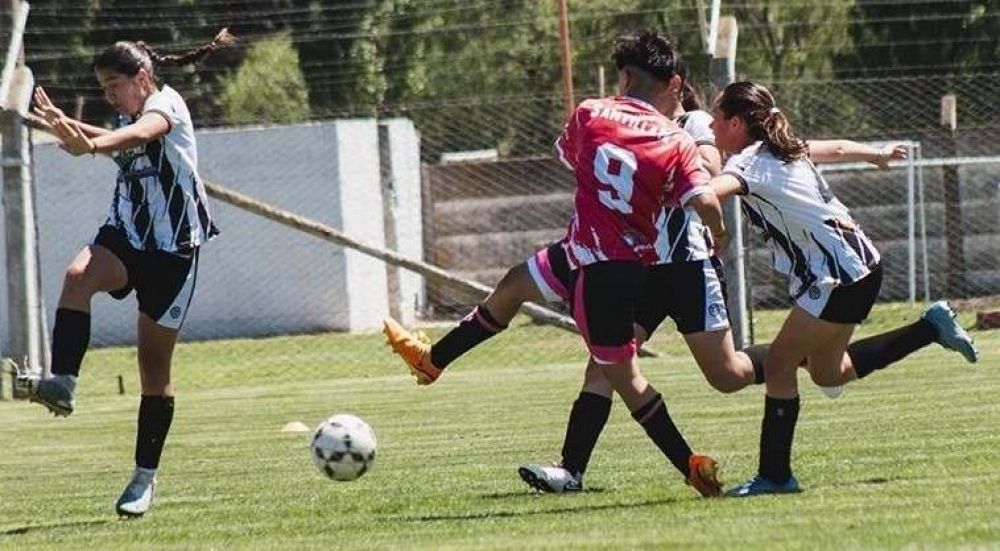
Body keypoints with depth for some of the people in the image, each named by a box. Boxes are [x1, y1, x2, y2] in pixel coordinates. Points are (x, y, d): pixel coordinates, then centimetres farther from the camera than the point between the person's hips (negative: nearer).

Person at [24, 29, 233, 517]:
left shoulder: (165, 103, -12)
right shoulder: (131, 115, 11)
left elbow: (142, 132, -37)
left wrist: (93, 144, -57)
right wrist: (66, 124, 34)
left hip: (173, 247, -6)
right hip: (125, 234, 6)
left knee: (154, 362, 0)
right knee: (78, 275, -30)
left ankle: (146, 475, 9)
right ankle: (62, 384, -43)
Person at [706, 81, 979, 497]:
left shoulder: (748, 163, -17)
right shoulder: (786, 149, 10)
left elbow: (710, 192, -40)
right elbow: (837, 149, 28)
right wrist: (878, 155, 46)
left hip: (839, 278, -9)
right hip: (858, 263, 9)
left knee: (778, 365, -8)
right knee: (828, 372, 21)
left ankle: (774, 475, -8)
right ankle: (933, 327, 25)